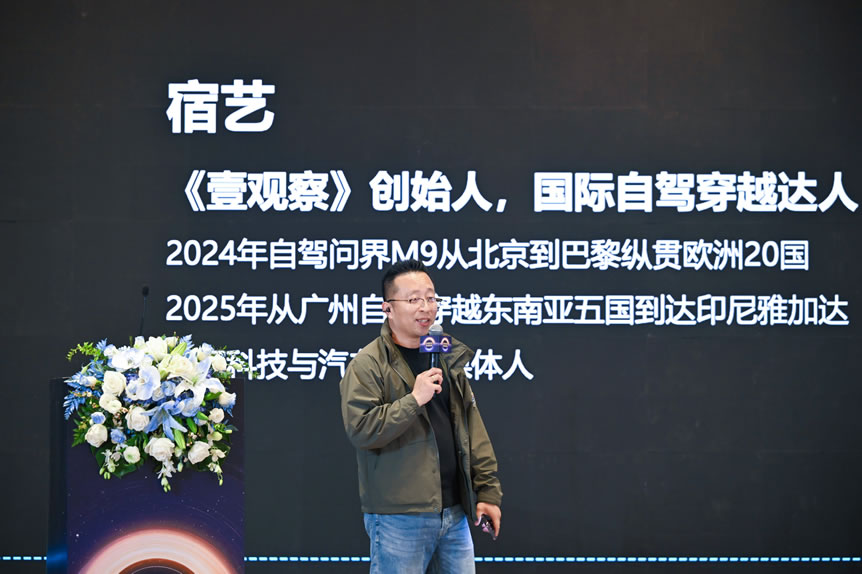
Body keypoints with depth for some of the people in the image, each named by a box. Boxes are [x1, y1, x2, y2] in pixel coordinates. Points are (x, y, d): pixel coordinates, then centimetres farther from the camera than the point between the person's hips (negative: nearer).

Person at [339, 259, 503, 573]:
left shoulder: (448, 357, 14)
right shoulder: (366, 365, -7)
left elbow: (473, 427, 15)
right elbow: (361, 429, -18)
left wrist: (488, 490, 10)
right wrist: (414, 399, -21)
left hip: (455, 512, 6)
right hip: (399, 519, -6)